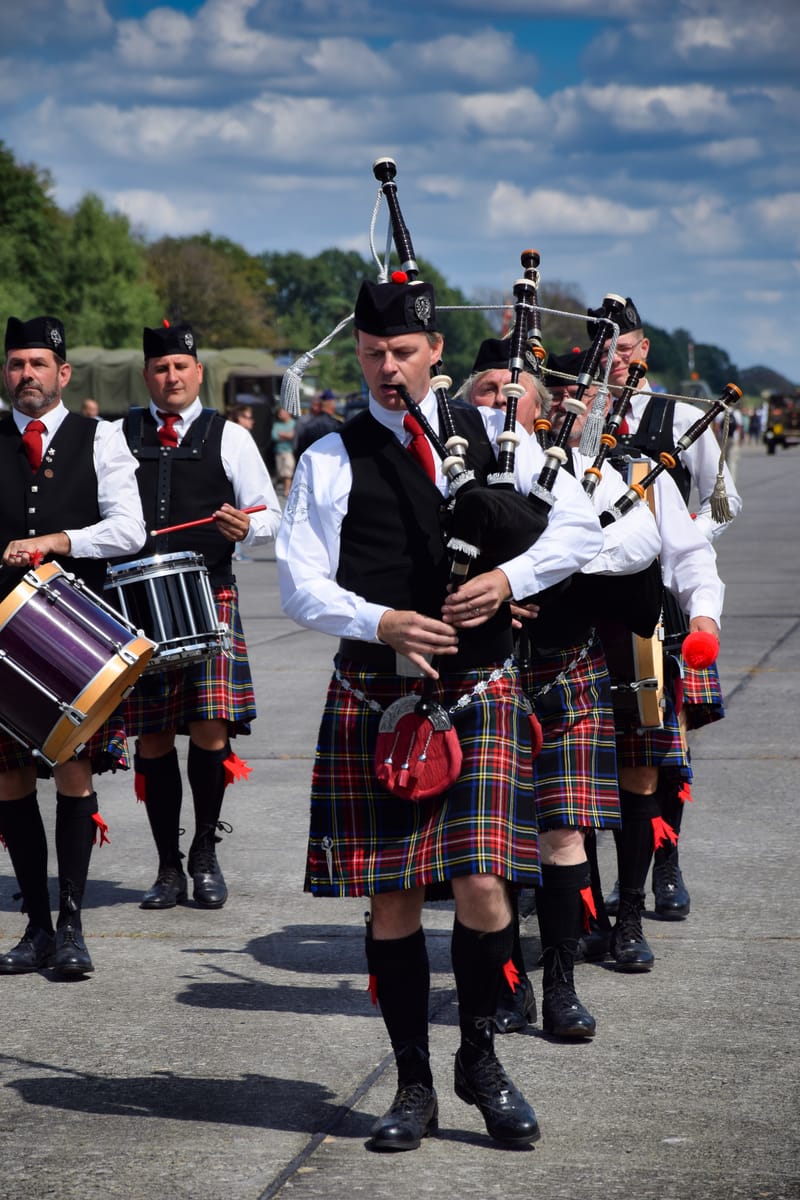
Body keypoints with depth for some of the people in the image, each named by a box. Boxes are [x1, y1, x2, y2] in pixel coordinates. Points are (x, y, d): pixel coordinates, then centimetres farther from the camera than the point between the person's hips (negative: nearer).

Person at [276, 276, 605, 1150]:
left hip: (477, 692, 0)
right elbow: (299, 585, -1)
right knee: (391, 899, 3)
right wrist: (381, 622, -18)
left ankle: (480, 1060, 13)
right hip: (373, 700, 0)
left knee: (480, 884, -10)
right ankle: (414, 1086, 17)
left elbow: (579, 529, 8)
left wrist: (510, 578, -10)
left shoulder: (494, 437, 9)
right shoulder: (330, 461, 5)